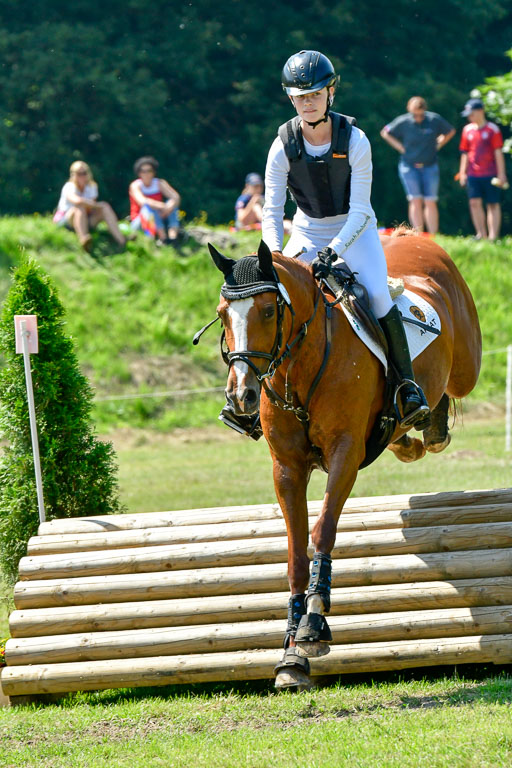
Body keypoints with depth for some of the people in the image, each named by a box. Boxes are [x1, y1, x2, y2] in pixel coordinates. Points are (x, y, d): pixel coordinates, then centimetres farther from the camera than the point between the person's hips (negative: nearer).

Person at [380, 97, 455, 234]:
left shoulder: (435, 120, -4)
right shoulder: (403, 122, -7)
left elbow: (450, 131, 14)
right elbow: (385, 133, 8)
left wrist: (437, 145, 4)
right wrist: (400, 148, 0)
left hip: (430, 166, 1)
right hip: (409, 166, -1)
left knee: (430, 202, -2)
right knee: (415, 201, -7)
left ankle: (433, 237, 1)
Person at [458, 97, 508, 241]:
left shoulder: (493, 130, -2)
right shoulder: (467, 130, 10)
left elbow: (498, 153, -3)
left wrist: (501, 174, -7)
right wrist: (462, 173, 12)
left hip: (490, 174, -4)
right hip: (473, 174, 4)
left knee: (493, 205, 1)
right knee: (474, 203, -6)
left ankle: (493, 236, 2)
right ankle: (481, 234, 1)